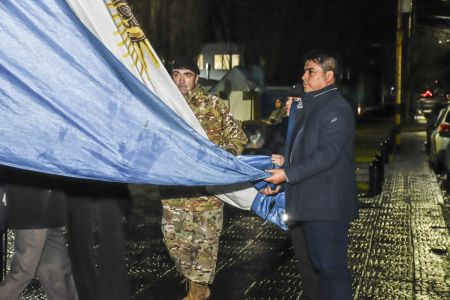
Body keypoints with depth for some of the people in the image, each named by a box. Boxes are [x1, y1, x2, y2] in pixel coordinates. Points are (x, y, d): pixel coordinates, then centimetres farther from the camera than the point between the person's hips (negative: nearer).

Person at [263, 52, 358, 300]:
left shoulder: (337, 108, -12)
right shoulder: (309, 105, 18)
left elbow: (327, 154, -21)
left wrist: (287, 174, -22)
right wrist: (278, 180, 14)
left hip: (328, 205, -10)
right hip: (310, 203, 10)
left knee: (332, 268, -4)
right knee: (321, 266, 18)